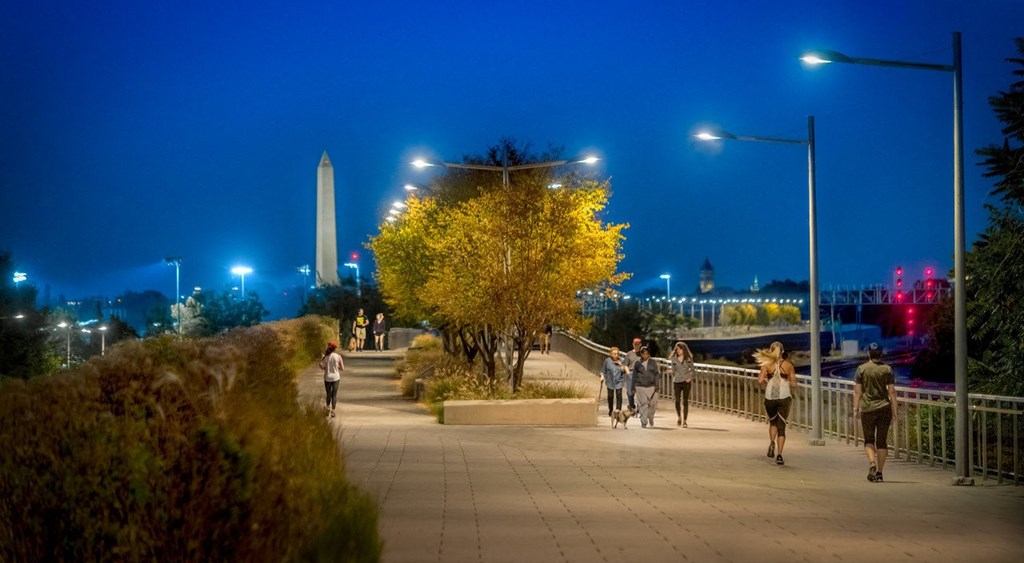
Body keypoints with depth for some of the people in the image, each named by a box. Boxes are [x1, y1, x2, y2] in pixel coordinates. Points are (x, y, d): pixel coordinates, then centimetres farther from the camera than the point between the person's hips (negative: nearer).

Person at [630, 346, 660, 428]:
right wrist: (633, 388, 10)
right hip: (640, 387, 0)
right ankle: (644, 422, 0)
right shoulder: (637, 363, 7)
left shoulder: (653, 362, 7)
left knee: (652, 404, -2)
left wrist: (656, 384, -7)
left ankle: (651, 419, 23)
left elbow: (657, 373, 5)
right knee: (642, 404, -5)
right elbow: (634, 376, 12)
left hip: (651, 386, 0)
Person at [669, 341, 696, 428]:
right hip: (677, 382, 2)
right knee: (677, 400, -1)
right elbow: (673, 371, 12)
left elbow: (693, 369, 8)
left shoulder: (688, 359, 2)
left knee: (685, 401, -3)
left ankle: (684, 421, 1)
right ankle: (679, 417, 23)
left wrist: (690, 377, -6)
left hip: (686, 381, -2)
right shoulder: (674, 359, 6)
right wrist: (672, 383, 9)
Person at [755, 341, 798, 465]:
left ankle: (772, 443, -2)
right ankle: (779, 455, -8)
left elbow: (760, 380, -9)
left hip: (770, 397, 0)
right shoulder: (788, 365, 6)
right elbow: (794, 384, 4)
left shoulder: (767, 364, 3)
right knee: (781, 426, 2)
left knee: (773, 422, 23)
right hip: (784, 396, 0)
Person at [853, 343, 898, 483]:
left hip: (867, 408, -1)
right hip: (884, 408, 1)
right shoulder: (887, 369, 0)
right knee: (882, 440, 7)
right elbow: (892, 391, -2)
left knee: (869, 440, 10)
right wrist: (894, 410, 3)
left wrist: (855, 409, 2)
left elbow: (857, 391, -4)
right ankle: (879, 472, 7)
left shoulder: (862, 369, -2)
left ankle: (872, 462, -16)